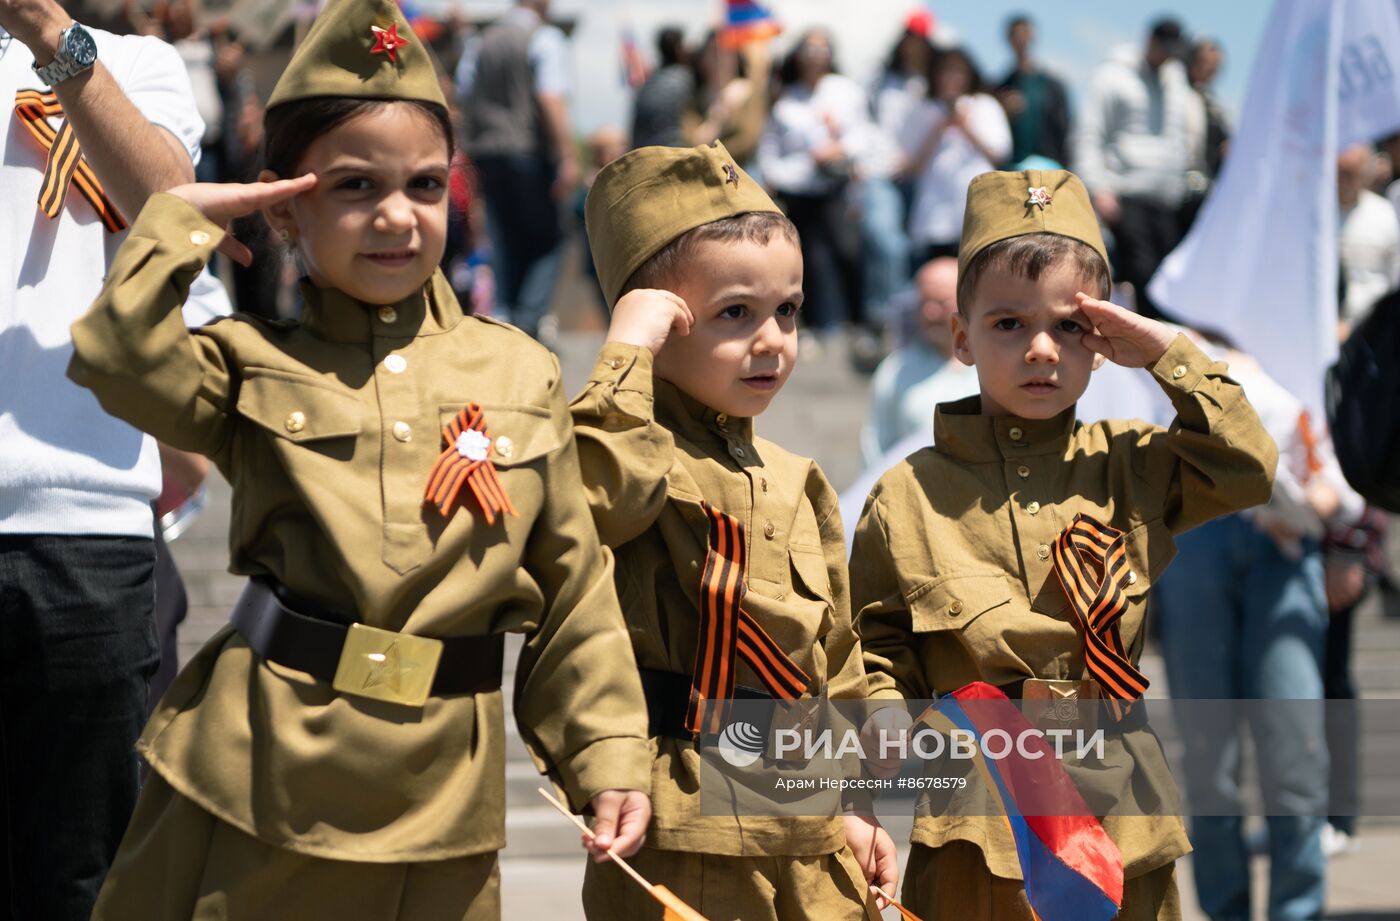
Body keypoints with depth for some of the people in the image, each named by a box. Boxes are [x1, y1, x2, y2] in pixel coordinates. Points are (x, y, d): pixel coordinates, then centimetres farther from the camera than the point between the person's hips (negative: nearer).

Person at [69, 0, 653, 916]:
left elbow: (575, 591, 10)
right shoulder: (257, 364, 3)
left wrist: (610, 759, 5)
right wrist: (184, 219, -7)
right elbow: (125, 359, -20)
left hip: (435, 799, 1)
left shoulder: (521, 375, 8)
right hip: (261, 777, -1)